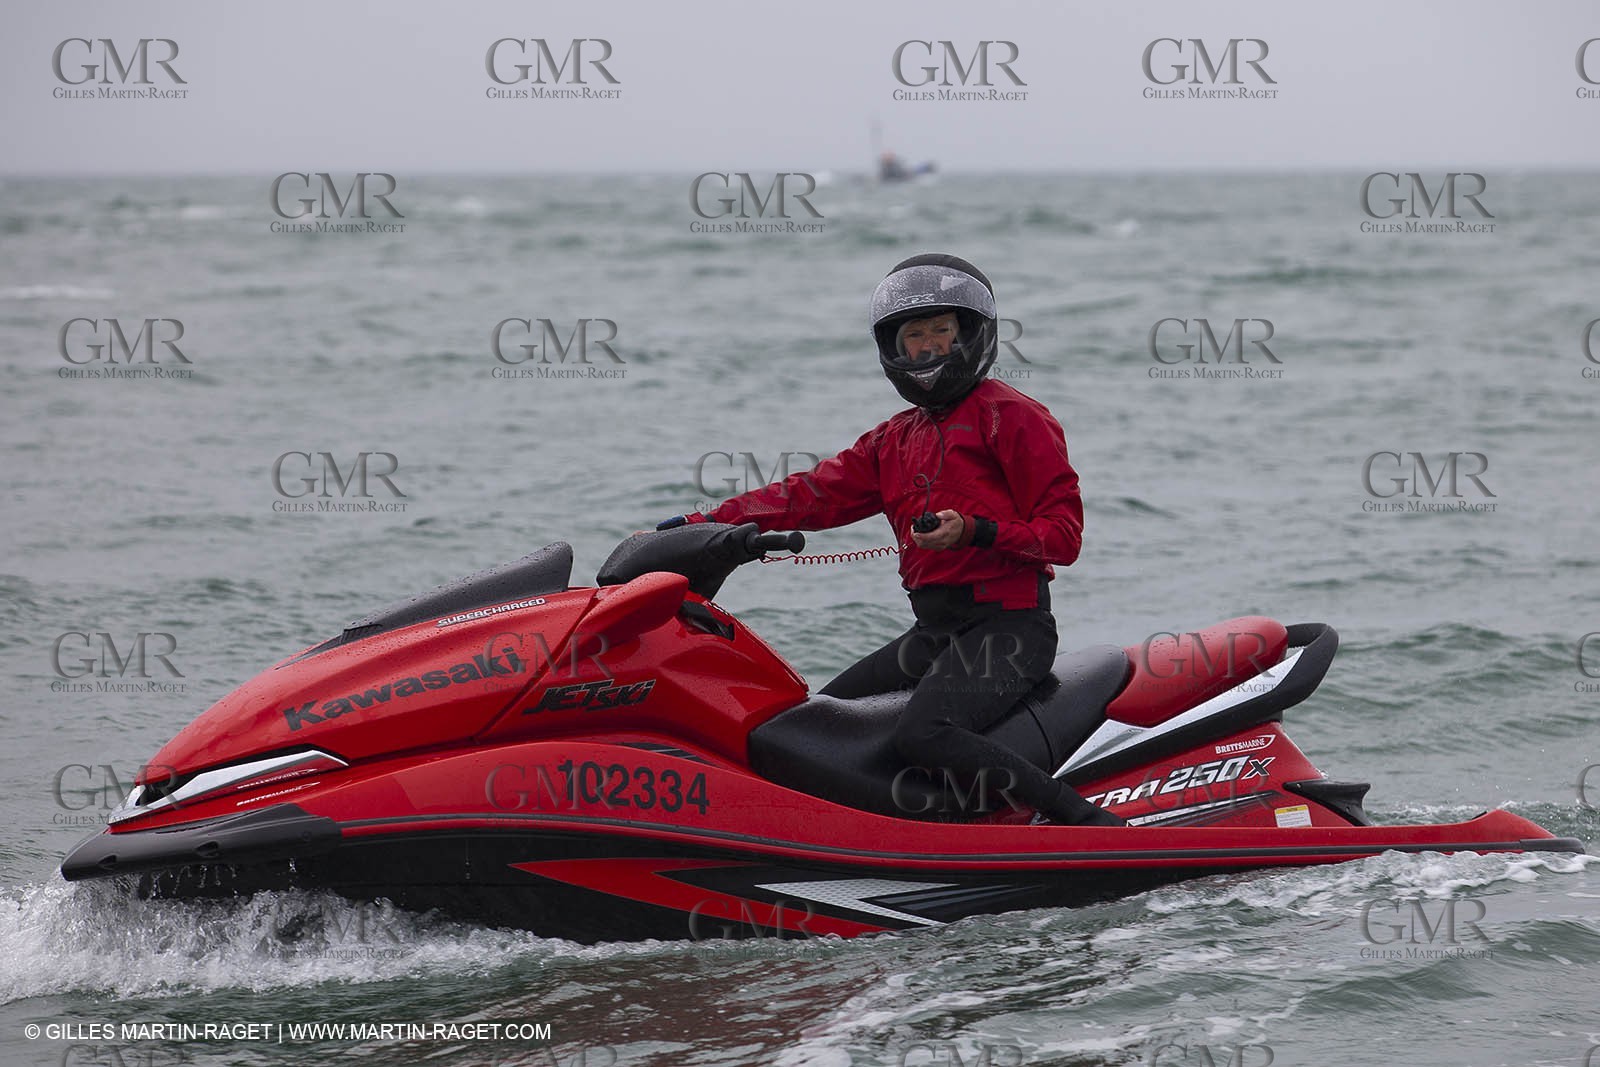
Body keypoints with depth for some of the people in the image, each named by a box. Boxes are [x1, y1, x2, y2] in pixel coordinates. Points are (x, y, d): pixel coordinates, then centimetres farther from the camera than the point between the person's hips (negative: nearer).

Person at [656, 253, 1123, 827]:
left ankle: (1095, 825, -28)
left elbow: (1063, 532, -9)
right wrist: (703, 524, 3)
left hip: (1006, 627, -9)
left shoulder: (1011, 417, -4)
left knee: (923, 735, -31)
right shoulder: (894, 440, 20)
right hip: (934, 628, 9)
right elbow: (812, 494, 14)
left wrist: (973, 532, -24)